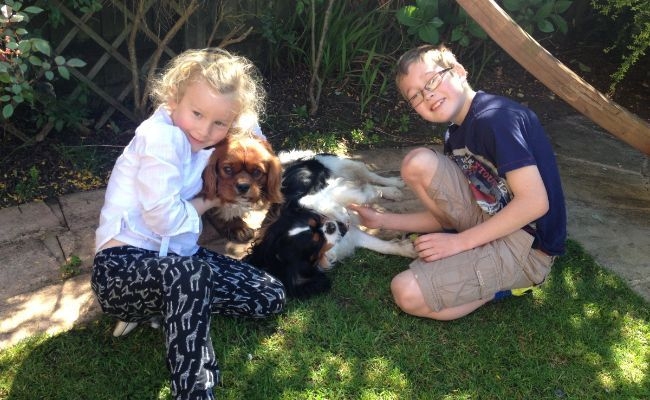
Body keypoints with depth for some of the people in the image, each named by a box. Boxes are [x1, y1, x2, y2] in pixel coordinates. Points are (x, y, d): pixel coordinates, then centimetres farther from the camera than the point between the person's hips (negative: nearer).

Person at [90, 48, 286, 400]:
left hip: (174, 261, 9)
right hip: (124, 265, -8)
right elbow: (165, 219, -21)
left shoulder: (202, 145, 8)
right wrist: (207, 202, -2)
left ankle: (162, 306, 2)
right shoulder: (162, 136, -17)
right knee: (191, 272, -42)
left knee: (271, 297, 0)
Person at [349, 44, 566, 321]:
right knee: (417, 163, -4)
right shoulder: (456, 134, 10)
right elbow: (446, 213, 13)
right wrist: (382, 220, 5)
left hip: (528, 247, -9)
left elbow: (535, 202, -25)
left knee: (408, 293, -21)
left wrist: (459, 241, -20)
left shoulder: (496, 118, -19)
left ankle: (502, 281, 3)